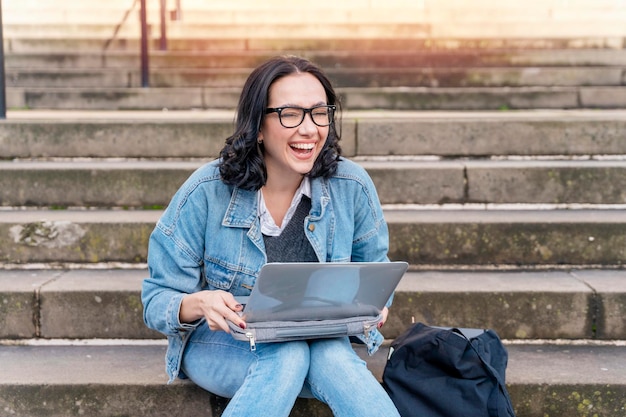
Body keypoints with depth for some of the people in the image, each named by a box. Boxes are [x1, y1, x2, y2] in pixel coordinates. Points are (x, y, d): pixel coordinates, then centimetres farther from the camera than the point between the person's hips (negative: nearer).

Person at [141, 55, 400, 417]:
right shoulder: (207, 192, -15)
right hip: (220, 343, -1)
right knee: (288, 353, -34)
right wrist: (199, 303, -33)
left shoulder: (352, 187, -8)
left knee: (334, 356, -34)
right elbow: (158, 302, -10)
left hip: (320, 342, 2)